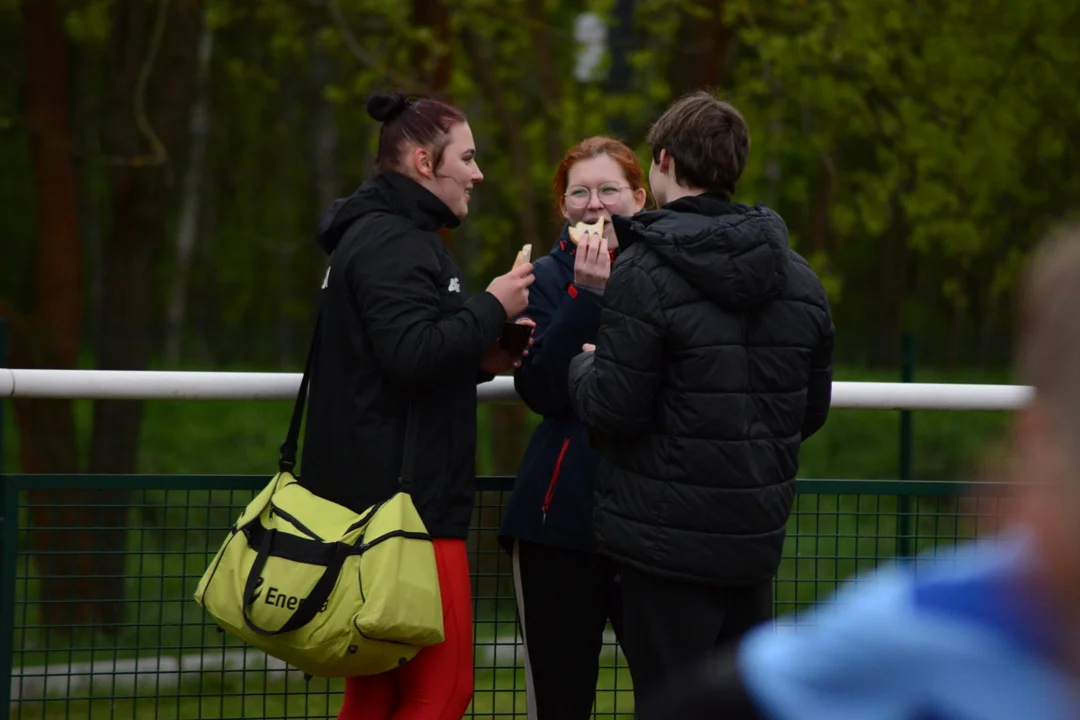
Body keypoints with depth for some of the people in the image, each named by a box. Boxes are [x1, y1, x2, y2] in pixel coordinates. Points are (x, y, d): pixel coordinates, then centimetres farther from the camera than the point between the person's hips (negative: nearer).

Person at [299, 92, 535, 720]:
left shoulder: (380, 236, 21)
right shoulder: (393, 244, -13)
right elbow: (412, 356, -24)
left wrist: (480, 360, 12)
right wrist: (493, 308, -12)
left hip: (369, 498, 11)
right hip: (407, 500, -11)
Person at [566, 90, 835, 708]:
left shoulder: (646, 273, -14)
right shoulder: (798, 276, 7)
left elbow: (611, 413, -15)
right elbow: (813, 409, 12)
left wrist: (583, 365, 5)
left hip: (668, 545, -6)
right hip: (756, 541, 6)